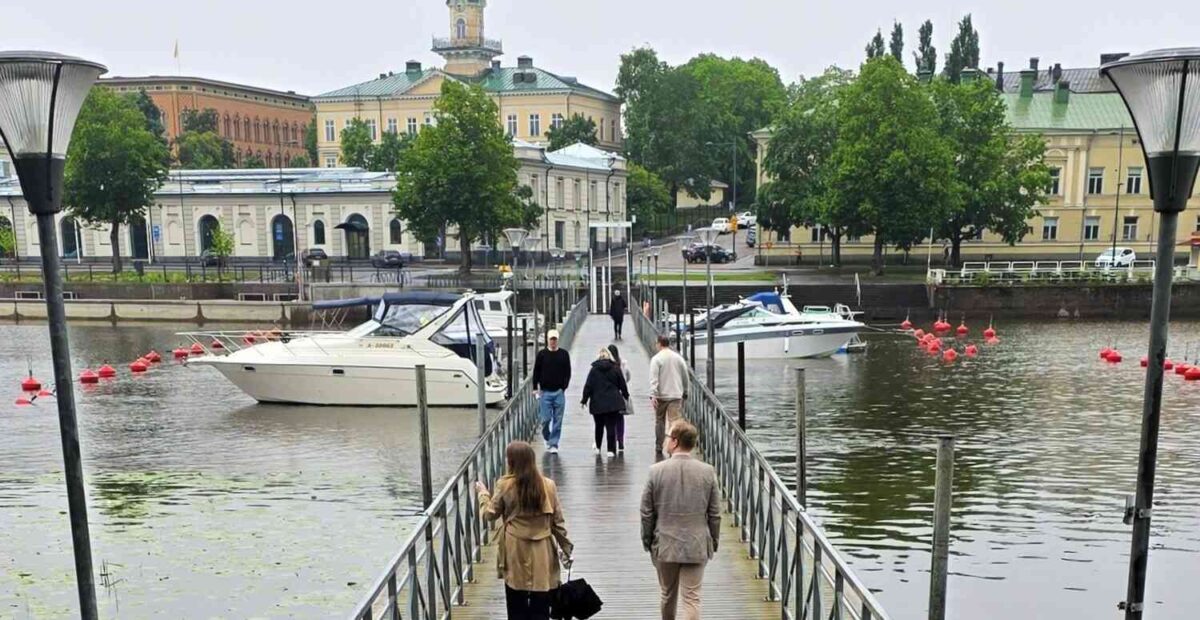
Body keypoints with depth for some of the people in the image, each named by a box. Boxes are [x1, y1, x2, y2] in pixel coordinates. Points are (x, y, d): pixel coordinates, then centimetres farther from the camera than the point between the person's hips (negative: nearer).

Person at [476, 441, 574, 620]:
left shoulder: (505, 485, -11)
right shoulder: (548, 485, -5)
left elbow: (490, 514, 3)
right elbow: (558, 521, -1)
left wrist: (483, 493, 20)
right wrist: (566, 548, 9)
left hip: (515, 551, -1)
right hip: (542, 552, 1)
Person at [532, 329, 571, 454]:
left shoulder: (564, 354, 4)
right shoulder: (541, 354, 2)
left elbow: (568, 373, 7)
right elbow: (536, 372, 5)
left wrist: (564, 387, -2)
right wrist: (535, 388, -2)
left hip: (559, 392, 1)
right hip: (545, 392, -1)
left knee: (558, 420, 1)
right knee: (546, 419, -1)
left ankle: (554, 444, 9)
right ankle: (547, 437, 27)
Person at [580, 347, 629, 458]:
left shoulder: (594, 370, -2)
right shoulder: (616, 368, 0)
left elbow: (588, 386, -3)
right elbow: (622, 385, 6)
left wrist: (584, 400, 6)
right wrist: (626, 396, 22)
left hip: (598, 403, 0)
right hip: (613, 402, 0)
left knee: (599, 426, 16)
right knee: (611, 426, 0)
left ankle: (597, 447, 26)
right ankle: (611, 450, -3)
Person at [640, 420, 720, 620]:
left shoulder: (656, 470, -12)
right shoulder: (708, 471, -8)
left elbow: (647, 513, -5)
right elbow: (715, 514, -2)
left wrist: (647, 541, 9)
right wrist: (713, 542, 11)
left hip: (665, 545, 0)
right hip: (696, 546, 0)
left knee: (668, 595, 20)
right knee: (692, 599, 4)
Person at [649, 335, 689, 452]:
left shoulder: (656, 359, -7)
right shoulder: (678, 358, 6)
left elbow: (654, 379, -14)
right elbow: (685, 377, 11)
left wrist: (653, 395, -17)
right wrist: (685, 393, 21)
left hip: (661, 395, -2)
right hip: (676, 395, 2)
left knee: (659, 421, 14)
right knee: (675, 421, -3)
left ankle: (659, 446, 24)